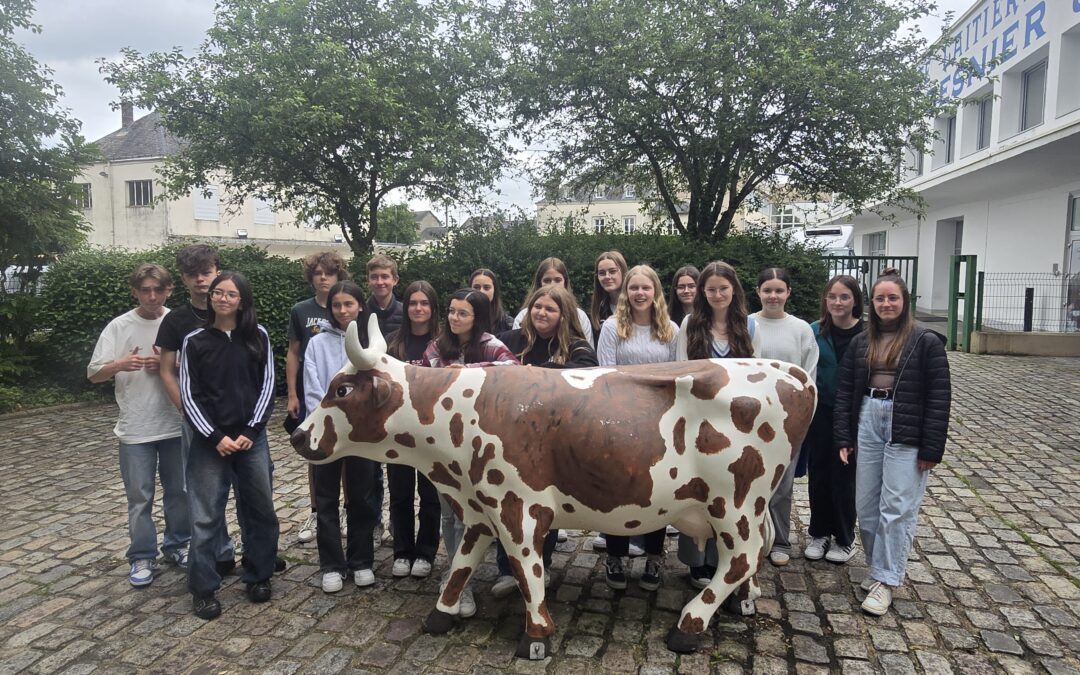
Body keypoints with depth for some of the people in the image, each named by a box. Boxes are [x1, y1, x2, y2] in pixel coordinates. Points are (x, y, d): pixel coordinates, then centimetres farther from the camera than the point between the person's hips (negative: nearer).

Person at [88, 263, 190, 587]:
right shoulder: (119, 326, -4)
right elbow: (94, 374, -5)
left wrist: (167, 365, -16)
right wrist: (120, 364, -25)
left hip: (176, 425, 1)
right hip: (136, 429, -1)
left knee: (179, 491, 13)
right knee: (139, 497, 6)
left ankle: (177, 545, 30)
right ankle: (142, 557, 20)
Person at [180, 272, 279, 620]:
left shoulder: (258, 337, 3)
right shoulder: (195, 341, 2)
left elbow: (267, 385, 1)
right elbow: (189, 395, -1)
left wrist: (250, 431, -8)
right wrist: (216, 437, -10)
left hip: (252, 438, 1)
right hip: (209, 441, -1)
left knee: (261, 509, 7)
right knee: (205, 517, 2)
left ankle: (258, 577, 24)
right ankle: (204, 589, 15)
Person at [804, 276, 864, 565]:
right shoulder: (814, 332, -1)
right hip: (820, 413, 2)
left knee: (845, 476, 8)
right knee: (819, 473, 11)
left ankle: (845, 538, 26)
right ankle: (819, 533, 28)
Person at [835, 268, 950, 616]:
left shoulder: (926, 342, -4)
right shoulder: (861, 342, 10)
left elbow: (938, 397, -6)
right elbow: (845, 391, 10)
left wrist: (931, 447, -10)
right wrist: (843, 437, 4)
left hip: (906, 435, -5)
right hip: (867, 426, 5)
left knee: (897, 508, -3)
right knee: (866, 506, 8)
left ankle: (885, 580, 7)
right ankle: (879, 568, 24)